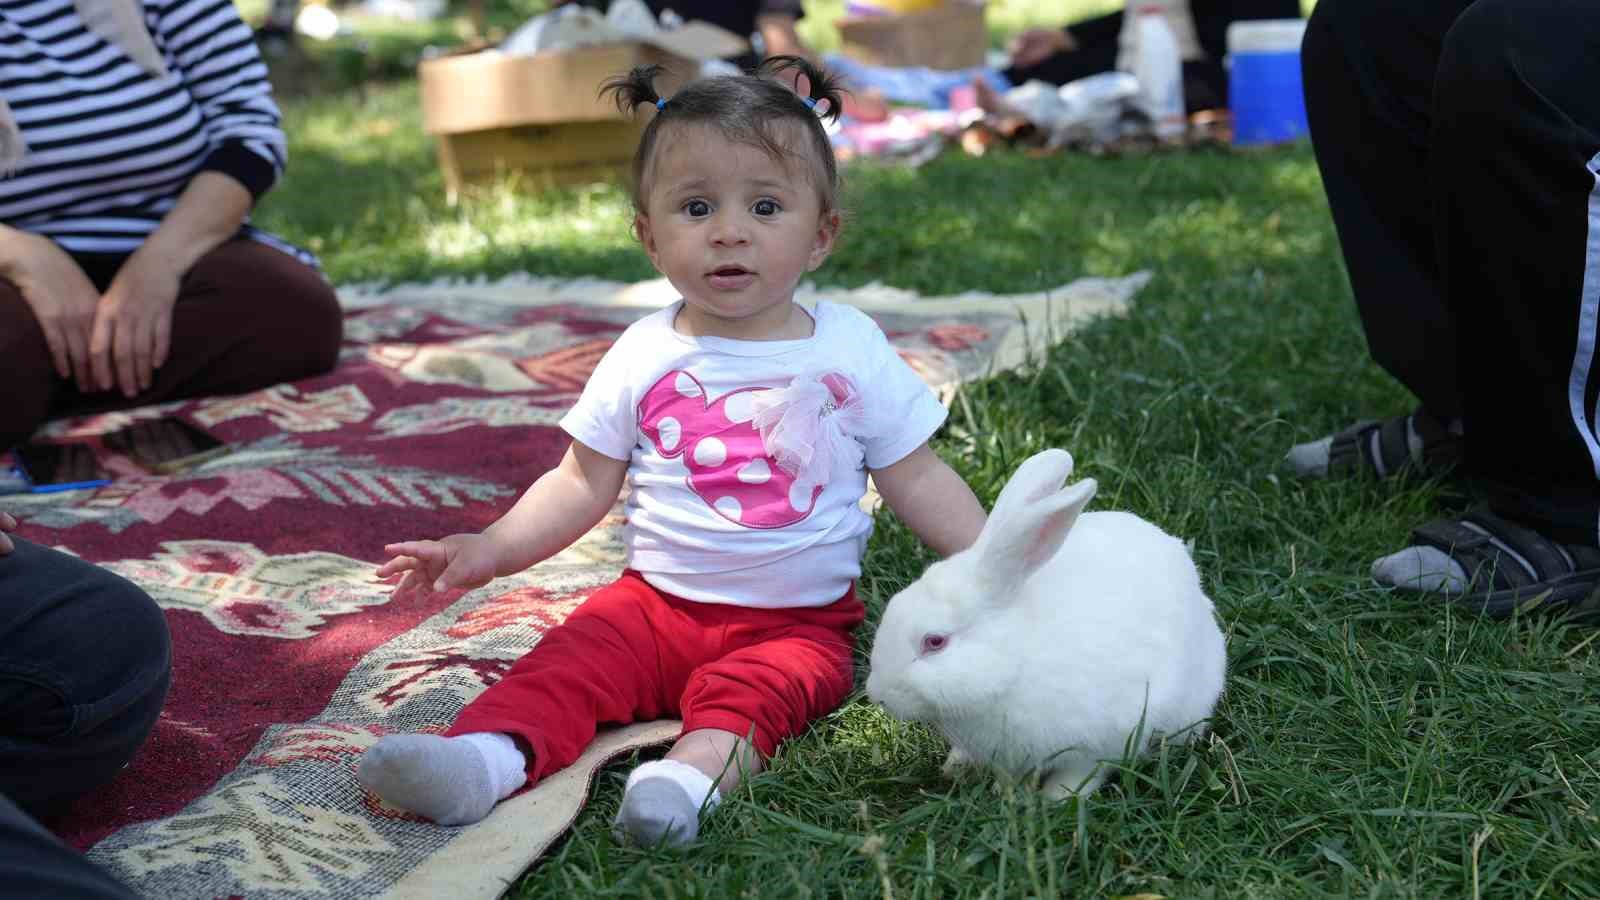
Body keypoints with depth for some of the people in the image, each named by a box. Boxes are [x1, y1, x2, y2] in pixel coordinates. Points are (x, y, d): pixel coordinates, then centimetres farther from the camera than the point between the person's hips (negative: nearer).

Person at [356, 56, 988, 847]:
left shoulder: (850, 349, 0)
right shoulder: (645, 355, 2)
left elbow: (917, 481, 5)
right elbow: (582, 484, 5)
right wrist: (492, 548, -9)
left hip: (798, 620, -1)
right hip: (658, 598, 1)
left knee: (755, 690, -31)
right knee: (574, 655, -24)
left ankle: (693, 772, -52)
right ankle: (489, 754, -43)